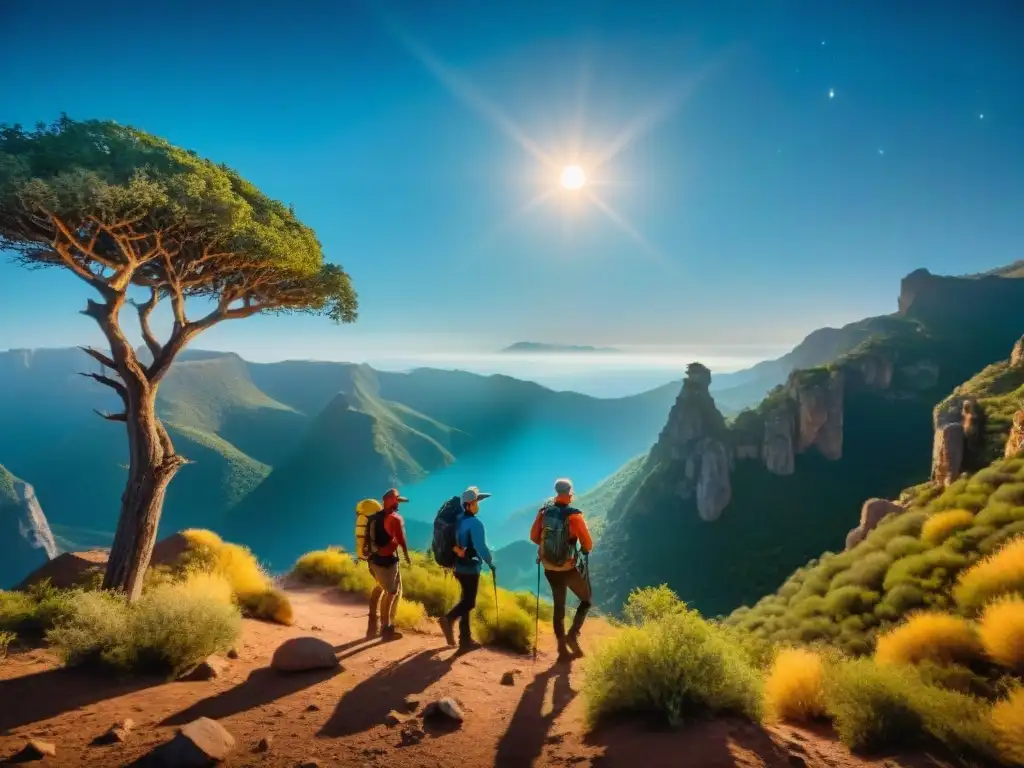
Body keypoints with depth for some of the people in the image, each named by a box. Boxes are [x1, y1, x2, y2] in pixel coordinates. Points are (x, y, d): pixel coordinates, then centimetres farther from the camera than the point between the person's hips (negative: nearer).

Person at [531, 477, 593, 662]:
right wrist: (583, 550, 9)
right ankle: (573, 635, 0)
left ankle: (562, 649, 21)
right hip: (570, 569, -5)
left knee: (559, 607, 17)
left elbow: (534, 536, 3)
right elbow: (588, 544, -14)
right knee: (586, 600, 17)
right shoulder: (574, 515, -19)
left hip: (550, 568, 5)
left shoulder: (544, 511, -5)